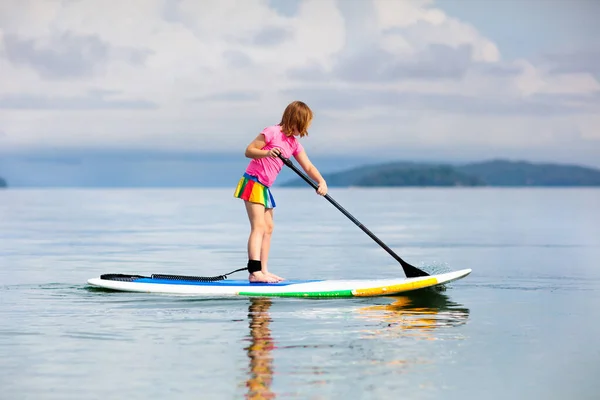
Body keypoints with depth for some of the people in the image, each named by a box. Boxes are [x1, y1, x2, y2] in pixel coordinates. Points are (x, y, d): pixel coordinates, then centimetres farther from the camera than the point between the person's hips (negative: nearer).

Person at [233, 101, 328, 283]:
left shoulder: (295, 144, 11)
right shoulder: (272, 132, -12)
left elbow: (308, 167, 6)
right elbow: (248, 151, -14)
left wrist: (321, 182, -11)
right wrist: (267, 153, -31)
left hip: (264, 187, 10)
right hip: (253, 182, -10)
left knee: (268, 228, 11)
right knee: (259, 226, -18)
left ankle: (263, 271, 16)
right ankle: (254, 272, -25)